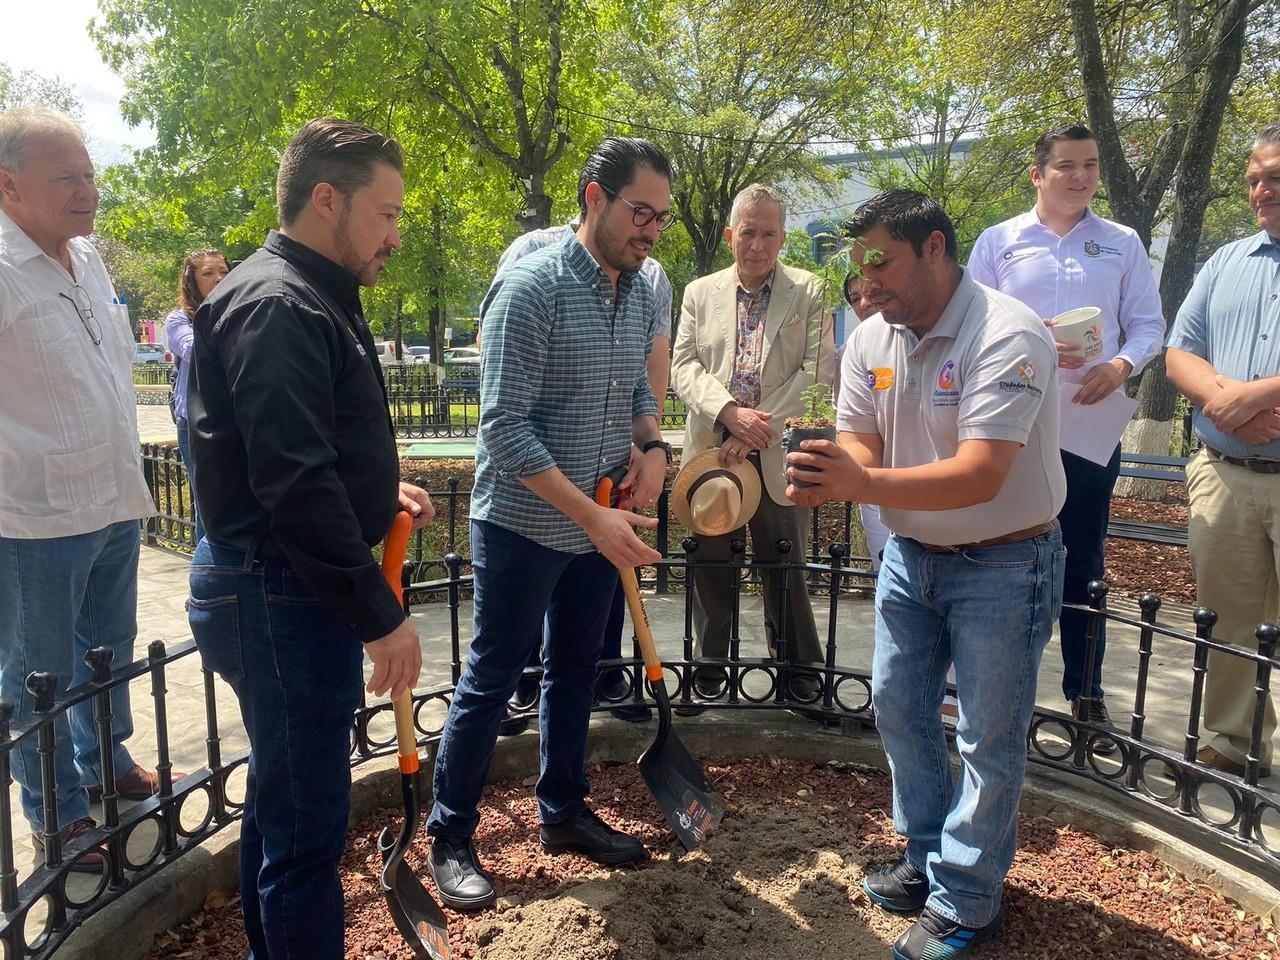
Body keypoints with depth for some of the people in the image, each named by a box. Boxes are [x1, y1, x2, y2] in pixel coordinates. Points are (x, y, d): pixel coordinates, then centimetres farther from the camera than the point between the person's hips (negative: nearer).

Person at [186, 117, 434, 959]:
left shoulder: (314, 299, 15)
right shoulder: (278, 305, -18)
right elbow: (294, 482, -26)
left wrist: (379, 489, 10)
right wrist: (381, 614, -22)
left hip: (293, 586, 11)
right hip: (281, 595, -11)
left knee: (283, 797, 23)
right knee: (306, 822, 1)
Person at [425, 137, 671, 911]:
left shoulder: (641, 292, 4)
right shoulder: (531, 287, -18)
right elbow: (504, 427, -22)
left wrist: (654, 446, -4)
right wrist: (592, 516, -26)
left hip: (600, 523, 7)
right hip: (524, 524, -7)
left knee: (575, 670, 18)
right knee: (492, 680, 5)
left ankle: (563, 812, 35)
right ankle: (451, 838, 22)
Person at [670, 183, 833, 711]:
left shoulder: (809, 293, 4)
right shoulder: (700, 292, 10)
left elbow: (817, 372, -6)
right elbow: (683, 366, 1)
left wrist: (763, 426, -16)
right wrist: (730, 413, -16)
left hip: (778, 455, -2)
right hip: (712, 449, 2)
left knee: (785, 565, 7)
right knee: (711, 564, 10)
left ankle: (799, 666, 24)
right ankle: (710, 663, 27)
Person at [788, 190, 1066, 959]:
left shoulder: (1006, 335, -24)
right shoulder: (872, 339, -2)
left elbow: (979, 476, -33)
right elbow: (860, 443, -5)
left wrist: (862, 484, -44)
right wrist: (826, 475, -29)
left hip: (1003, 564, -7)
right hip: (912, 554, 7)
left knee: (988, 738, 4)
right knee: (898, 706, 16)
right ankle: (929, 858, 38)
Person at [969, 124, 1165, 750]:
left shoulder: (1123, 245, 9)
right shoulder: (998, 242, 5)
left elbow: (1148, 324, 7)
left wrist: (1122, 364, -14)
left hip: (1092, 425, 1)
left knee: (1084, 561, 8)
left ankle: (1085, 691, 21)